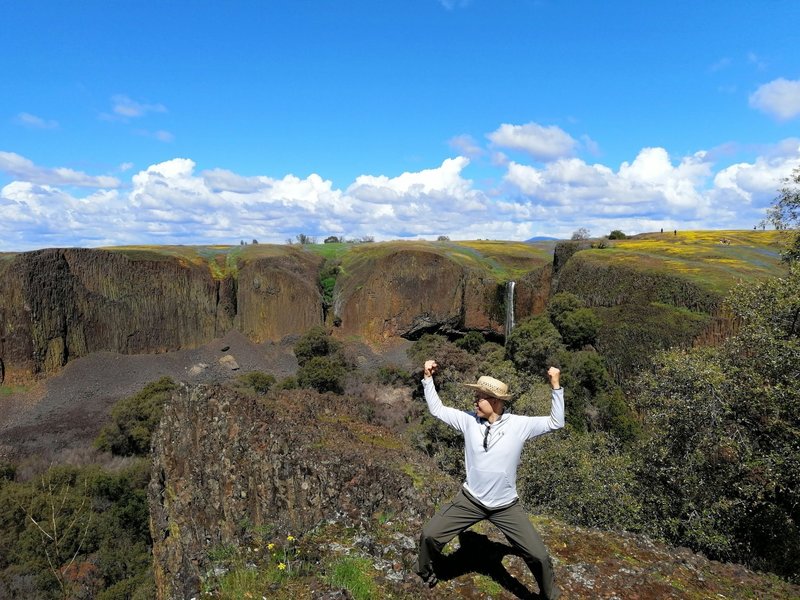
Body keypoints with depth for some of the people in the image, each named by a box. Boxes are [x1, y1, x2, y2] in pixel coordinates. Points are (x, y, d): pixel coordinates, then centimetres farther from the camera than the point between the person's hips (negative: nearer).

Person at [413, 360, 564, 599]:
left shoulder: (519, 424, -14)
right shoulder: (469, 420, -10)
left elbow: (555, 423, -13)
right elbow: (437, 409, -2)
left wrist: (556, 386, -23)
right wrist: (428, 378, -10)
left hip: (506, 506, -1)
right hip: (470, 500, 2)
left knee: (539, 555, 0)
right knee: (429, 534, 1)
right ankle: (424, 571, 34)